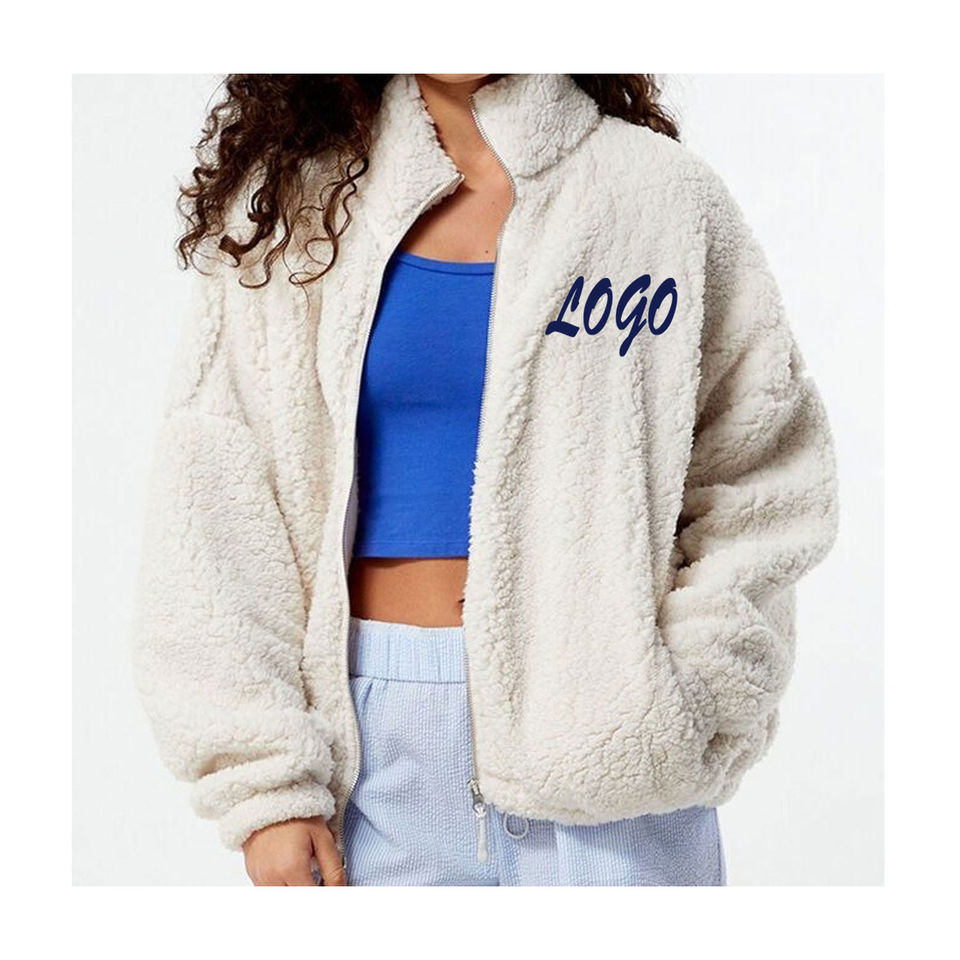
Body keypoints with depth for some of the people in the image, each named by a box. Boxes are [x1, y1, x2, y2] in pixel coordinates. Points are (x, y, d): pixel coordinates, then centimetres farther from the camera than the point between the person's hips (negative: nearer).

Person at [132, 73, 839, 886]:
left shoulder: (657, 187, 3)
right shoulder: (290, 204, 5)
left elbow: (765, 477, 4)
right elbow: (213, 509, 1)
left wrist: (683, 710, -7)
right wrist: (265, 782, -5)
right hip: (374, 741, 1)